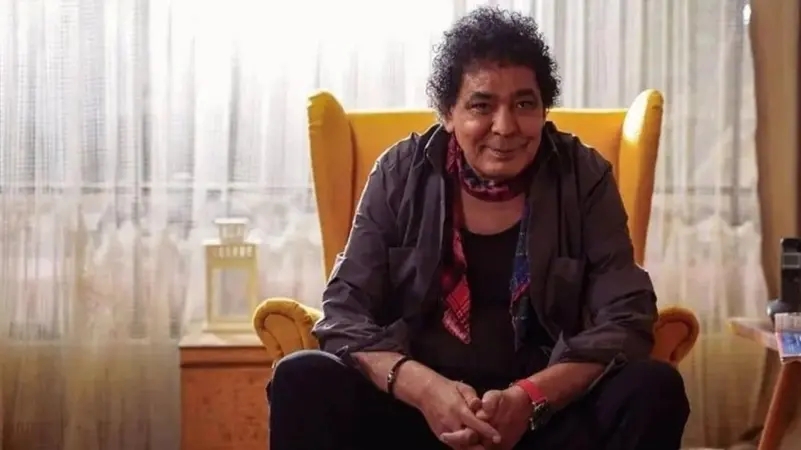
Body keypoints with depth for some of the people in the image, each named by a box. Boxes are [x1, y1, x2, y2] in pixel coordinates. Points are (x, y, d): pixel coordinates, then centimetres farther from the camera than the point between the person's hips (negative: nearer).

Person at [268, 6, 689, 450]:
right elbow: (344, 312, -5)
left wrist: (530, 397, -25)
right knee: (302, 380, -26)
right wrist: (424, 387, -25)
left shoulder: (583, 177, -2)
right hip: (412, 407, 0)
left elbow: (625, 321, -8)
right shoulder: (402, 175, -1)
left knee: (653, 388, -27)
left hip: (549, 411, 0)